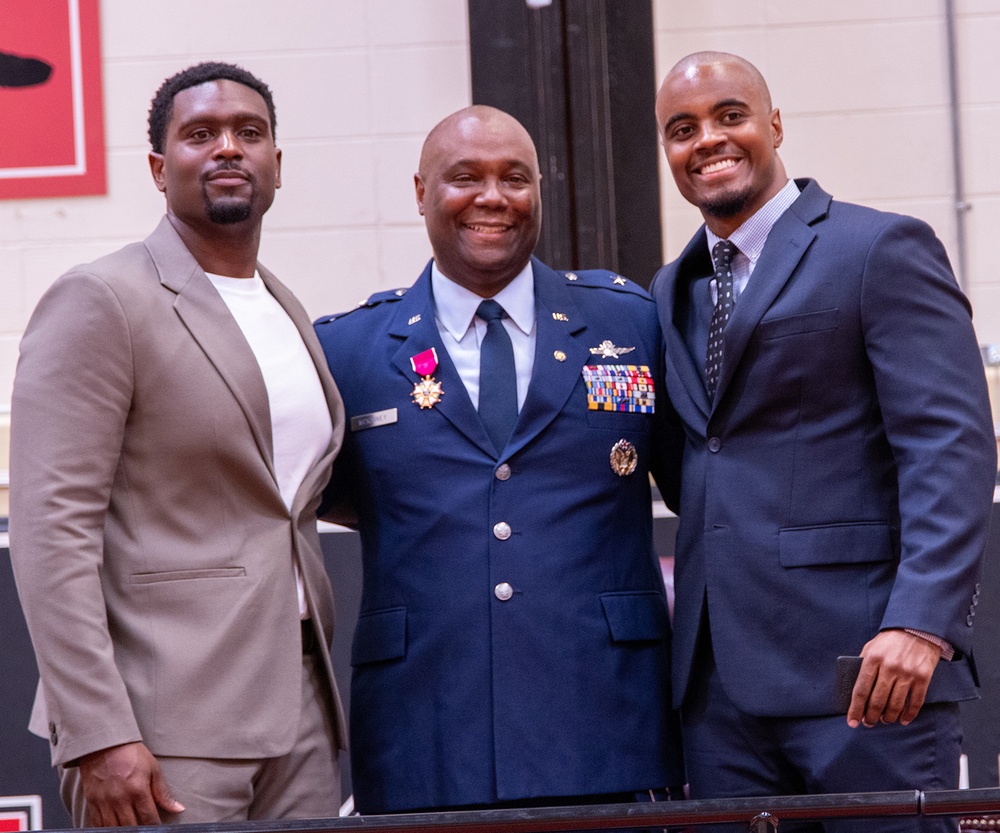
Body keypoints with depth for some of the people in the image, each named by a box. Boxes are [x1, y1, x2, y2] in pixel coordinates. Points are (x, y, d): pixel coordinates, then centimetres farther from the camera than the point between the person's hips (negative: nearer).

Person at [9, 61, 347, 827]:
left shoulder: (289, 313, 17)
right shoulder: (100, 302, -6)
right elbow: (51, 529, -13)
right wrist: (97, 736, -20)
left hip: (298, 708, 7)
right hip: (166, 726, -7)